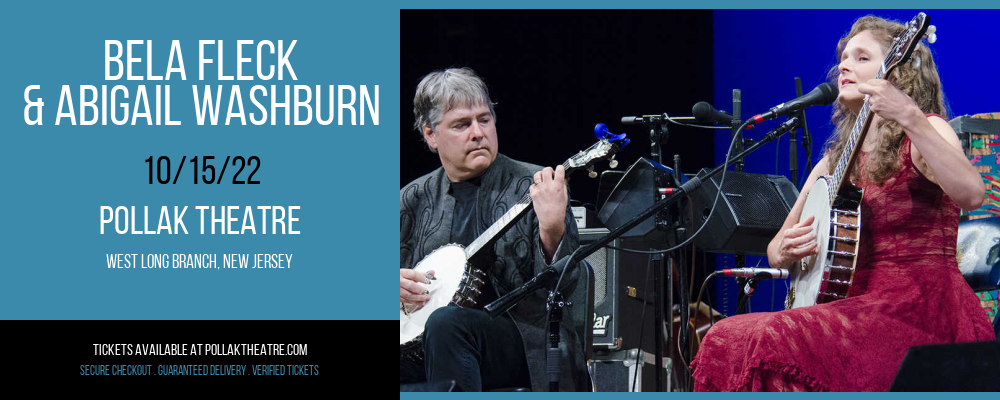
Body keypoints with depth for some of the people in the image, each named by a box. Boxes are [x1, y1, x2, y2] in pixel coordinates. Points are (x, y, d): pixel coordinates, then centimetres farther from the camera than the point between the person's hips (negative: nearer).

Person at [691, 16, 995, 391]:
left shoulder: (922, 135, -1)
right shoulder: (836, 161, 19)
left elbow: (970, 195, -24)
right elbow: (776, 252, 23)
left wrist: (910, 119, -33)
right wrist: (785, 250, -2)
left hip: (921, 309, -7)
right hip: (858, 303, 7)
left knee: (778, 341, -29)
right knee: (725, 339, -13)